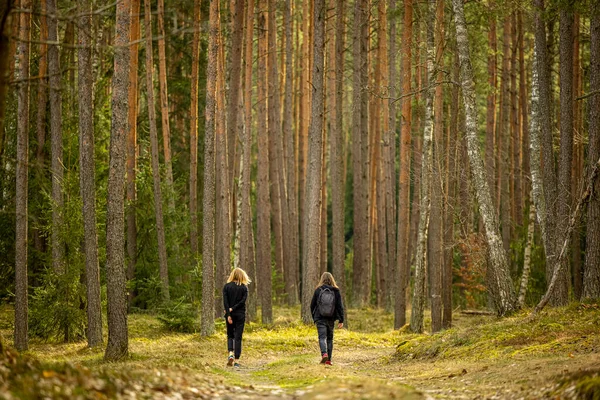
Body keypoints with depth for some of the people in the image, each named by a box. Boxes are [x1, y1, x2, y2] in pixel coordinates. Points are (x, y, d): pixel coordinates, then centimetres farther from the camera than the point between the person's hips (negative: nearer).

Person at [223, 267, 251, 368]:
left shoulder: (227, 286, 0)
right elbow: (243, 300, -11)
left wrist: (228, 314, -10)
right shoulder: (244, 287, 0)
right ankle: (236, 361, -2)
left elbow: (225, 301, -8)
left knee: (230, 335, 16)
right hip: (240, 314, 0)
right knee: (238, 337, 2)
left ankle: (230, 353, -7)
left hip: (230, 314, 1)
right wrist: (233, 308, -10)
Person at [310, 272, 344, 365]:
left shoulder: (318, 290, -3)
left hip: (320, 318, -2)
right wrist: (341, 320, 1)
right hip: (331, 319, 2)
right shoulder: (336, 291, -1)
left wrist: (314, 317, 17)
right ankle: (328, 360, 13)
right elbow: (340, 306, -2)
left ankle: (324, 354, -32)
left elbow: (312, 305, 3)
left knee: (322, 337, -7)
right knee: (330, 338, 13)